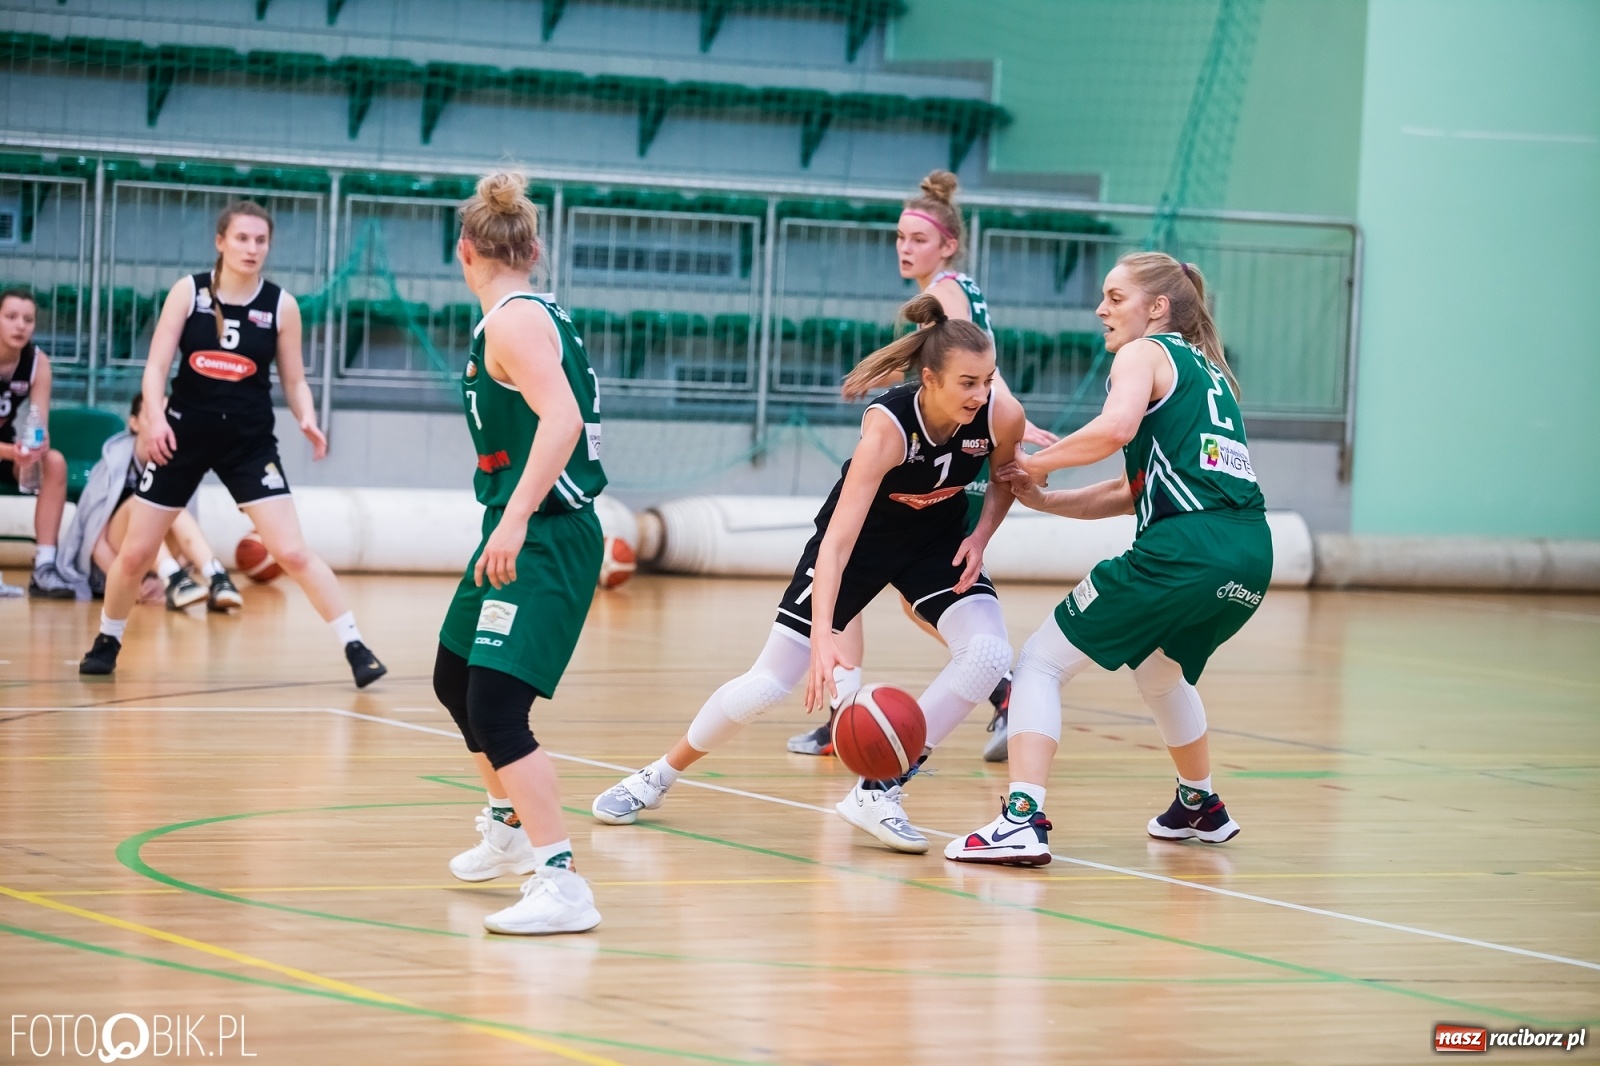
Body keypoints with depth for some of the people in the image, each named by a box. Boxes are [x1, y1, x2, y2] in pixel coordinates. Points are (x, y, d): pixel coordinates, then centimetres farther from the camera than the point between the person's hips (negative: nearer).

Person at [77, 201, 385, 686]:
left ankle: (355, 647, -8)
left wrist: (307, 419, -17)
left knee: (292, 552, -12)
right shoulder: (189, 291, -4)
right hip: (184, 432, 1)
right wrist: (155, 415, -25)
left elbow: (294, 379, 3)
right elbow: (156, 364, -7)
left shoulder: (281, 305, -3)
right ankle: (107, 641, 30)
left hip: (250, 441, -1)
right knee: (135, 552, 7)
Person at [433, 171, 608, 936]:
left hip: (544, 538, -11)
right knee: (456, 680, 27)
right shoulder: (535, 315, 14)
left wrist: (515, 519, -36)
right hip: (521, 533, 11)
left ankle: (560, 883, -24)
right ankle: (509, 827, 48)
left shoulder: (513, 321, -15)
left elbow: (562, 417, -29)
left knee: (496, 708, -20)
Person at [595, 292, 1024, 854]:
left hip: (938, 539, 4)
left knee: (989, 654, -23)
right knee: (768, 682, -5)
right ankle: (659, 776, 19)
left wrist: (980, 537, -16)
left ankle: (879, 791, -13)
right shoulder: (888, 425, -37)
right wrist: (824, 636, -55)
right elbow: (837, 543, -42)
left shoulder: (1001, 414, -25)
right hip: (862, 537, -4)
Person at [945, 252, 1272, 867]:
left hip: (1183, 550, -8)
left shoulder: (1145, 353, 5)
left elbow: (1116, 426, -19)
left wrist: (1035, 464, -6)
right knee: (1160, 670, 37)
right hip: (1250, 556, 8)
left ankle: (1022, 820, -14)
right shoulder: (1206, 371, 28)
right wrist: (1042, 500, 19)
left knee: (1040, 663, 1)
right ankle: (1201, 807, 50)